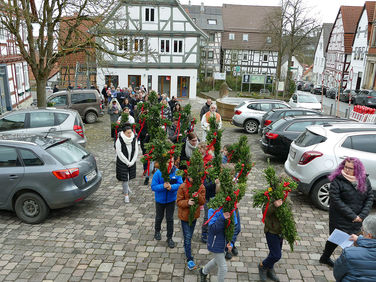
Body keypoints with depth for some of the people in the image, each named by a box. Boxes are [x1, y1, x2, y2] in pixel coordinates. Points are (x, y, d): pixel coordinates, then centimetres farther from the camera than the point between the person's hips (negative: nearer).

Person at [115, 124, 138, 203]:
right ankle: (126, 195, 8)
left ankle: (125, 187, 49)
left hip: (131, 162, 4)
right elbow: (119, 153, -16)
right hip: (122, 162, -4)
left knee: (129, 176, 18)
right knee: (125, 178, -3)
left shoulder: (134, 139, -6)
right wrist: (127, 162, -14)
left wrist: (132, 162, -7)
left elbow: (136, 151, -1)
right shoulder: (119, 140, -17)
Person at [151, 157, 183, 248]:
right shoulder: (158, 173, -22)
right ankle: (157, 231, 50)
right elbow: (153, 187, -18)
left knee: (170, 219, 8)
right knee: (159, 217, 21)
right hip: (160, 200, 0)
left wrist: (172, 187, -31)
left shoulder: (176, 172, -17)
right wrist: (163, 186, -34)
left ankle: (169, 238, 24)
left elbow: (180, 184, -13)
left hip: (171, 199, 1)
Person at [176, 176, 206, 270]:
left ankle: (186, 247, 49)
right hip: (185, 215, -4)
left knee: (190, 235, 22)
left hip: (195, 214, 4)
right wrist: (187, 202, -32)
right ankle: (190, 260, 4)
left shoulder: (201, 187, -8)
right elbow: (178, 201, -13)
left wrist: (198, 196, -29)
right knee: (187, 237, -3)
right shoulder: (183, 187, -18)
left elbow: (203, 201, -7)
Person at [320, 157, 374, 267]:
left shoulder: (364, 181, 0)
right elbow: (335, 200, -18)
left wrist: (362, 215, -9)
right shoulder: (337, 181, -15)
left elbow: (370, 197, 3)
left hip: (357, 220, 4)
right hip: (340, 220, -4)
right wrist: (352, 216, -18)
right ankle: (325, 257, 34)